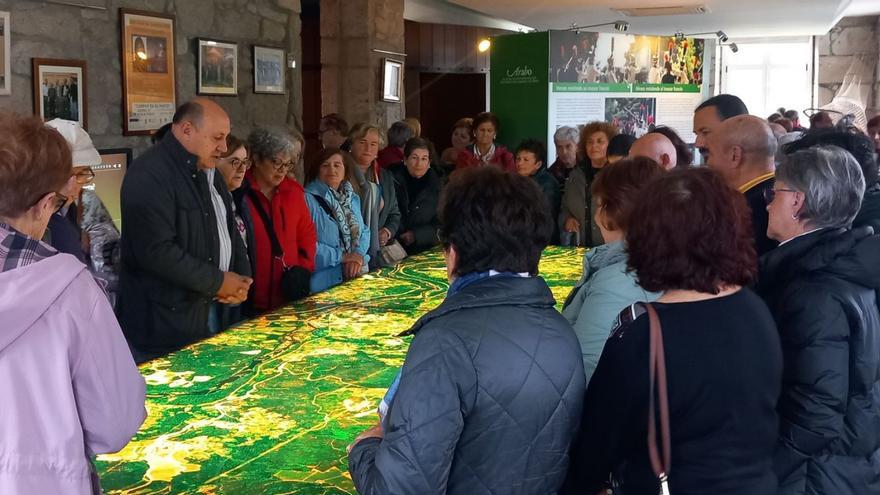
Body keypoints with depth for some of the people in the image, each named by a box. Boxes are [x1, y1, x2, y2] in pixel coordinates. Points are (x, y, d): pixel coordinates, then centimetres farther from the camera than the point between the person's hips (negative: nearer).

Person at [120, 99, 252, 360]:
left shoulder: (209, 174, 12)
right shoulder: (149, 174, -17)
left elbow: (229, 230, 20)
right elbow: (156, 251, -26)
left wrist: (241, 280, 2)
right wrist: (217, 282, -18)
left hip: (206, 315, 9)